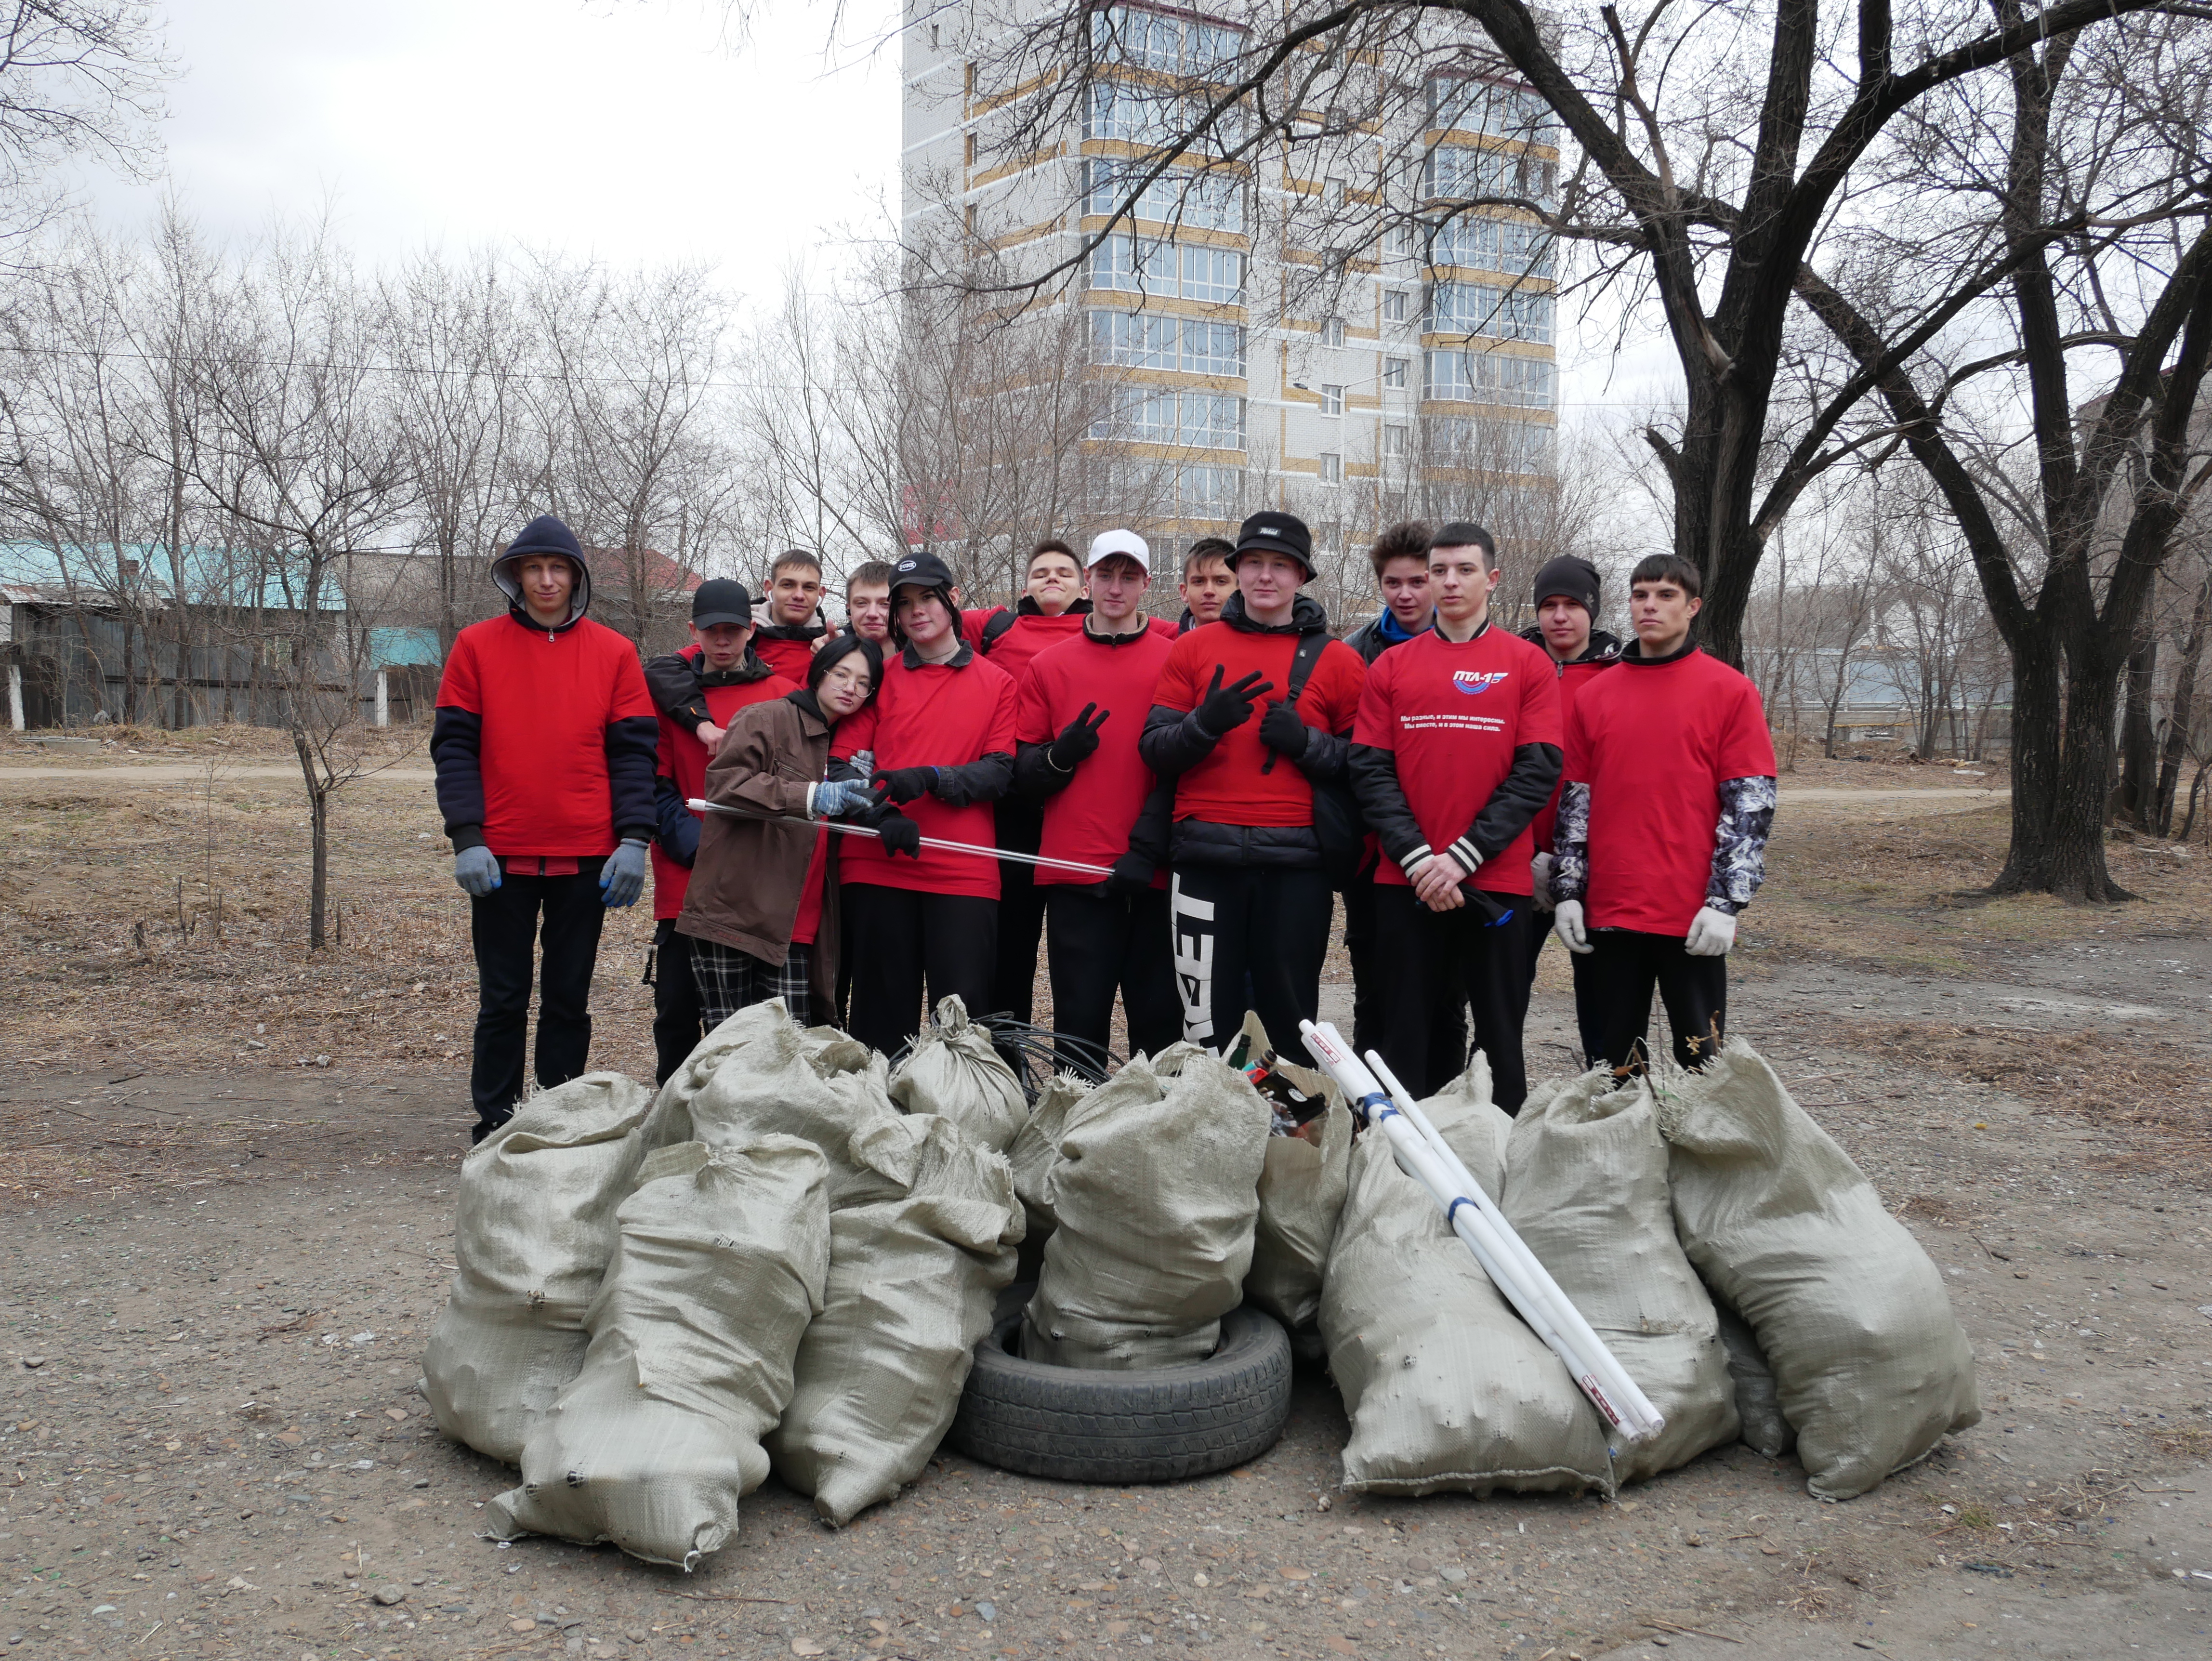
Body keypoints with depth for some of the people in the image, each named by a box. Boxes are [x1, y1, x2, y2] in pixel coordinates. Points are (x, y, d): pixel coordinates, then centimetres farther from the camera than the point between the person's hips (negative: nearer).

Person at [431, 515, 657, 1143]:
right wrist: (466, 838, -9)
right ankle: (494, 1120, 16)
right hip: (501, 856, -1)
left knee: (569, 997, 9)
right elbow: (454, 746, 1)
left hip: (586, 856, 1)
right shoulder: (477, 646, 4)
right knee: (503, 997, 6)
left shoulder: (613, 653, 6)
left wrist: (634, 839, -7)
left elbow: (633, 750, 3)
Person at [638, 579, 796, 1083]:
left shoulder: (783, 694, 7)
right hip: (683, 882, 1)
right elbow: (653, 783, 1)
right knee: (676, 1009, 5)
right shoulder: (664, 693, 7)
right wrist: (694, 845, -12)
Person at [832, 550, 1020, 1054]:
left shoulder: (996, 683, 12)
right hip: (878, 867, 1)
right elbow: (843, 762, 4)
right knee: (883, 1012, 4)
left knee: (964, 1012, -5)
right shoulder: (879, 678, 13)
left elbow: (999, 771, 1)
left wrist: (932, 779, -16)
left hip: (963, 873, -1)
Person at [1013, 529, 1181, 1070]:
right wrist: (1058, 757, -11)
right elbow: (1023, 774, 10)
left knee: (1160, 1017, 3)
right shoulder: (1048, 666, 12)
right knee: (1080, 1021, 3)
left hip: (1152, 873, -1)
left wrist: (1146, 849, -9)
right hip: (1074, 869, 1)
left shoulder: (1174, 659, 7)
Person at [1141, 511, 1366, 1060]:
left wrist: (1305, 743, -10)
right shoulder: (1193, 648, 11)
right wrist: (1204, 724, -13)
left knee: (1292, 1018, 3)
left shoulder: (1337, 661, 8)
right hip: (1204, 862, 1)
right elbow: (1153, 748, 5)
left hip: (1294, 866, -1)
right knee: (1206, 1026, 4)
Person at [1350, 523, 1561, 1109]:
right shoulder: (1391, 666, 9)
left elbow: (1536, 773, -4)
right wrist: (1417, 857, -11)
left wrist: (1463, 857, -12)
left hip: (1496, 882, -1)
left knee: (1498, 1032, 5)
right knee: (1408, 1034, 7)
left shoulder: (1528, 664, 4)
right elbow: (1371, 772, 2)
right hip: (1406, 884, 2)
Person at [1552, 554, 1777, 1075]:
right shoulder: (1594, 696, 10)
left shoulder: (1730, 691, -1)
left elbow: (1752, 803, -5)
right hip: (1610, 910, 3)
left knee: (1701, 1058, 3)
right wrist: (1567, 891, 5)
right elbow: (1575, 800, 12)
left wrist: (1726, 902, -11)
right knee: (1618, 1059, 10)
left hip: (1693, 916, -3)